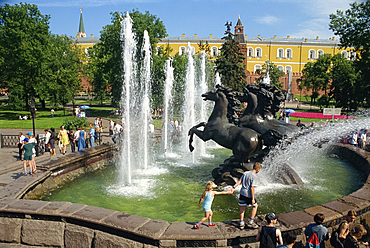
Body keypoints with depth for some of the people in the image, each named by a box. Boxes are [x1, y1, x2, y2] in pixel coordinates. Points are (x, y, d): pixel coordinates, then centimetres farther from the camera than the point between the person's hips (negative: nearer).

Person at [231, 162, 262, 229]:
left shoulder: (245, 173, 8)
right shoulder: (254, 176, -14)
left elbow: (239, 181, 2)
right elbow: (252, 188, -17)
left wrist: (233, 187, -1)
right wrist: (253, 199, -15)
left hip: (242, 193, 7)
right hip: (248, 194, -7)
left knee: (242, 208, 15)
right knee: (255, 206, 14)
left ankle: (241, 223, 20)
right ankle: (251, 222, 14)